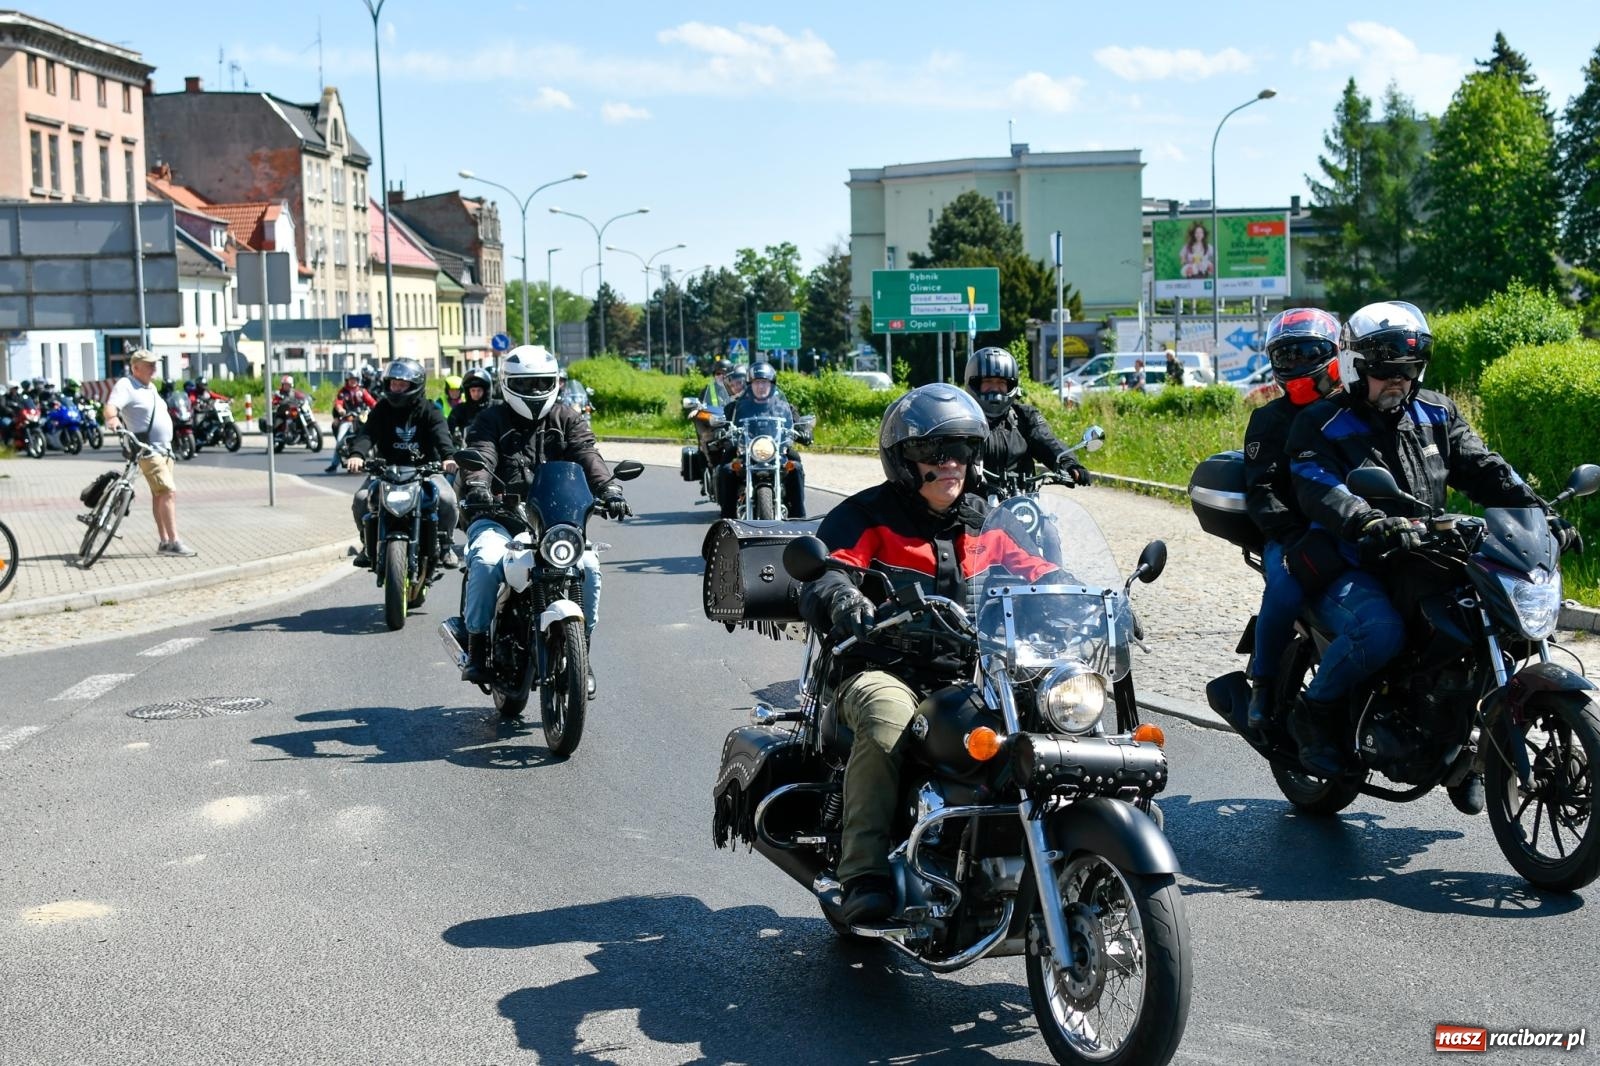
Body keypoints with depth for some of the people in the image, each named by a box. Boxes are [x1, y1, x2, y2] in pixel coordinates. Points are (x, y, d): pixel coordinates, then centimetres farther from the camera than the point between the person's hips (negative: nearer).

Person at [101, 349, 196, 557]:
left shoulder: (150, 387, 17)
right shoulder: (126, 385, -10)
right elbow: (111, 406, -27)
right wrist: (112, 418, -47)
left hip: (164, 449, 9)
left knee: (160, 494, 10)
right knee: (169, 491, -17)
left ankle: (164, 542, 14)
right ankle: (174, 542, -18)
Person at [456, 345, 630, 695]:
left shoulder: (568, 420, 13)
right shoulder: (490, 420, 9)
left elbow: (587, 455, -5)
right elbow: (480, 455, -11)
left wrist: (607, 486, -27)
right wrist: (477, 485, -35)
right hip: (498, 518, -1)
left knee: (588, 565, -22)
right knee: (486, 562, -31)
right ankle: (476, 650, -17)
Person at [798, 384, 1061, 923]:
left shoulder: (983, 525, 18)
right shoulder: (867, 516, 2)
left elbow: (1036, 571, 18)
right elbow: (821, 575, -12)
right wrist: (841, 597, -37)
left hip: (967, 677, 4)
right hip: (885, 672, -4)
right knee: (887, 721, -38)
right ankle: (864, 877, -36)